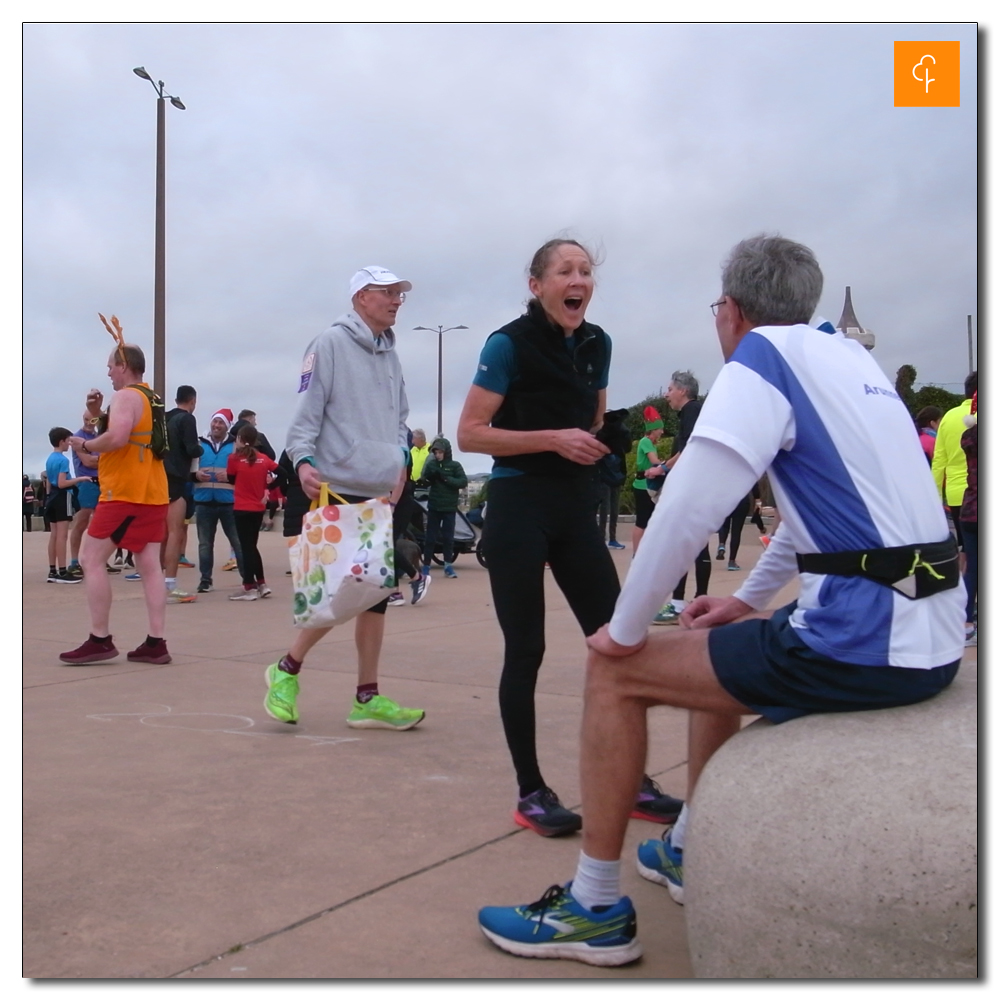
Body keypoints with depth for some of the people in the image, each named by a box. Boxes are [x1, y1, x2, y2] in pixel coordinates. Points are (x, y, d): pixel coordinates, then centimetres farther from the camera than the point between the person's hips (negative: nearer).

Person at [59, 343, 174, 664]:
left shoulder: (126, 396, -11)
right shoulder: (151, 399, 18)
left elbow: (117, 438, -27)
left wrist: (86, 445, -11)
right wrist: (98, 415, 11)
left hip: (125, 493, -9)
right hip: (152, 493, 9)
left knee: (90, 559, -3)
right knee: (150, 565, 5)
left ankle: (100, 641, -5)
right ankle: (156, 644, 2)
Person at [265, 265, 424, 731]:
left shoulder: (389, 353, 16)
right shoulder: (331, 343, -6)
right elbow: (306, 412, -12)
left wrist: (399, 463, 11)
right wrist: (303, 460, -25)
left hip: (379, 495, 8)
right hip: (334, 491, -8)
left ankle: (368, 698, 14)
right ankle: (286, 670, 15)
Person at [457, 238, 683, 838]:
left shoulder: (597, 345, 9)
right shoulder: (511, 344, -9)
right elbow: (469, 434, -13)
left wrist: (604, 443, 4)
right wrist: (555, 438, -19)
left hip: (577, 508, 6)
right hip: (520, 509, -6)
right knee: (526, 650, -2)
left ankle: (631, 782, 17)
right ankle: (531, 794, 10)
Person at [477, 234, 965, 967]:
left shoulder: (765, 356, -9)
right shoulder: (849, 356, 17)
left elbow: (690, 506, -18)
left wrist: (626, 628, -5)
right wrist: (748, 599, 28)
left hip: (863, 642, -9)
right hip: (931, 632, 9)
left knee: (616, 669, 2)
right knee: (722, 646, 31)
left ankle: (596, 910, 11)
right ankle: (687, 853, 42)